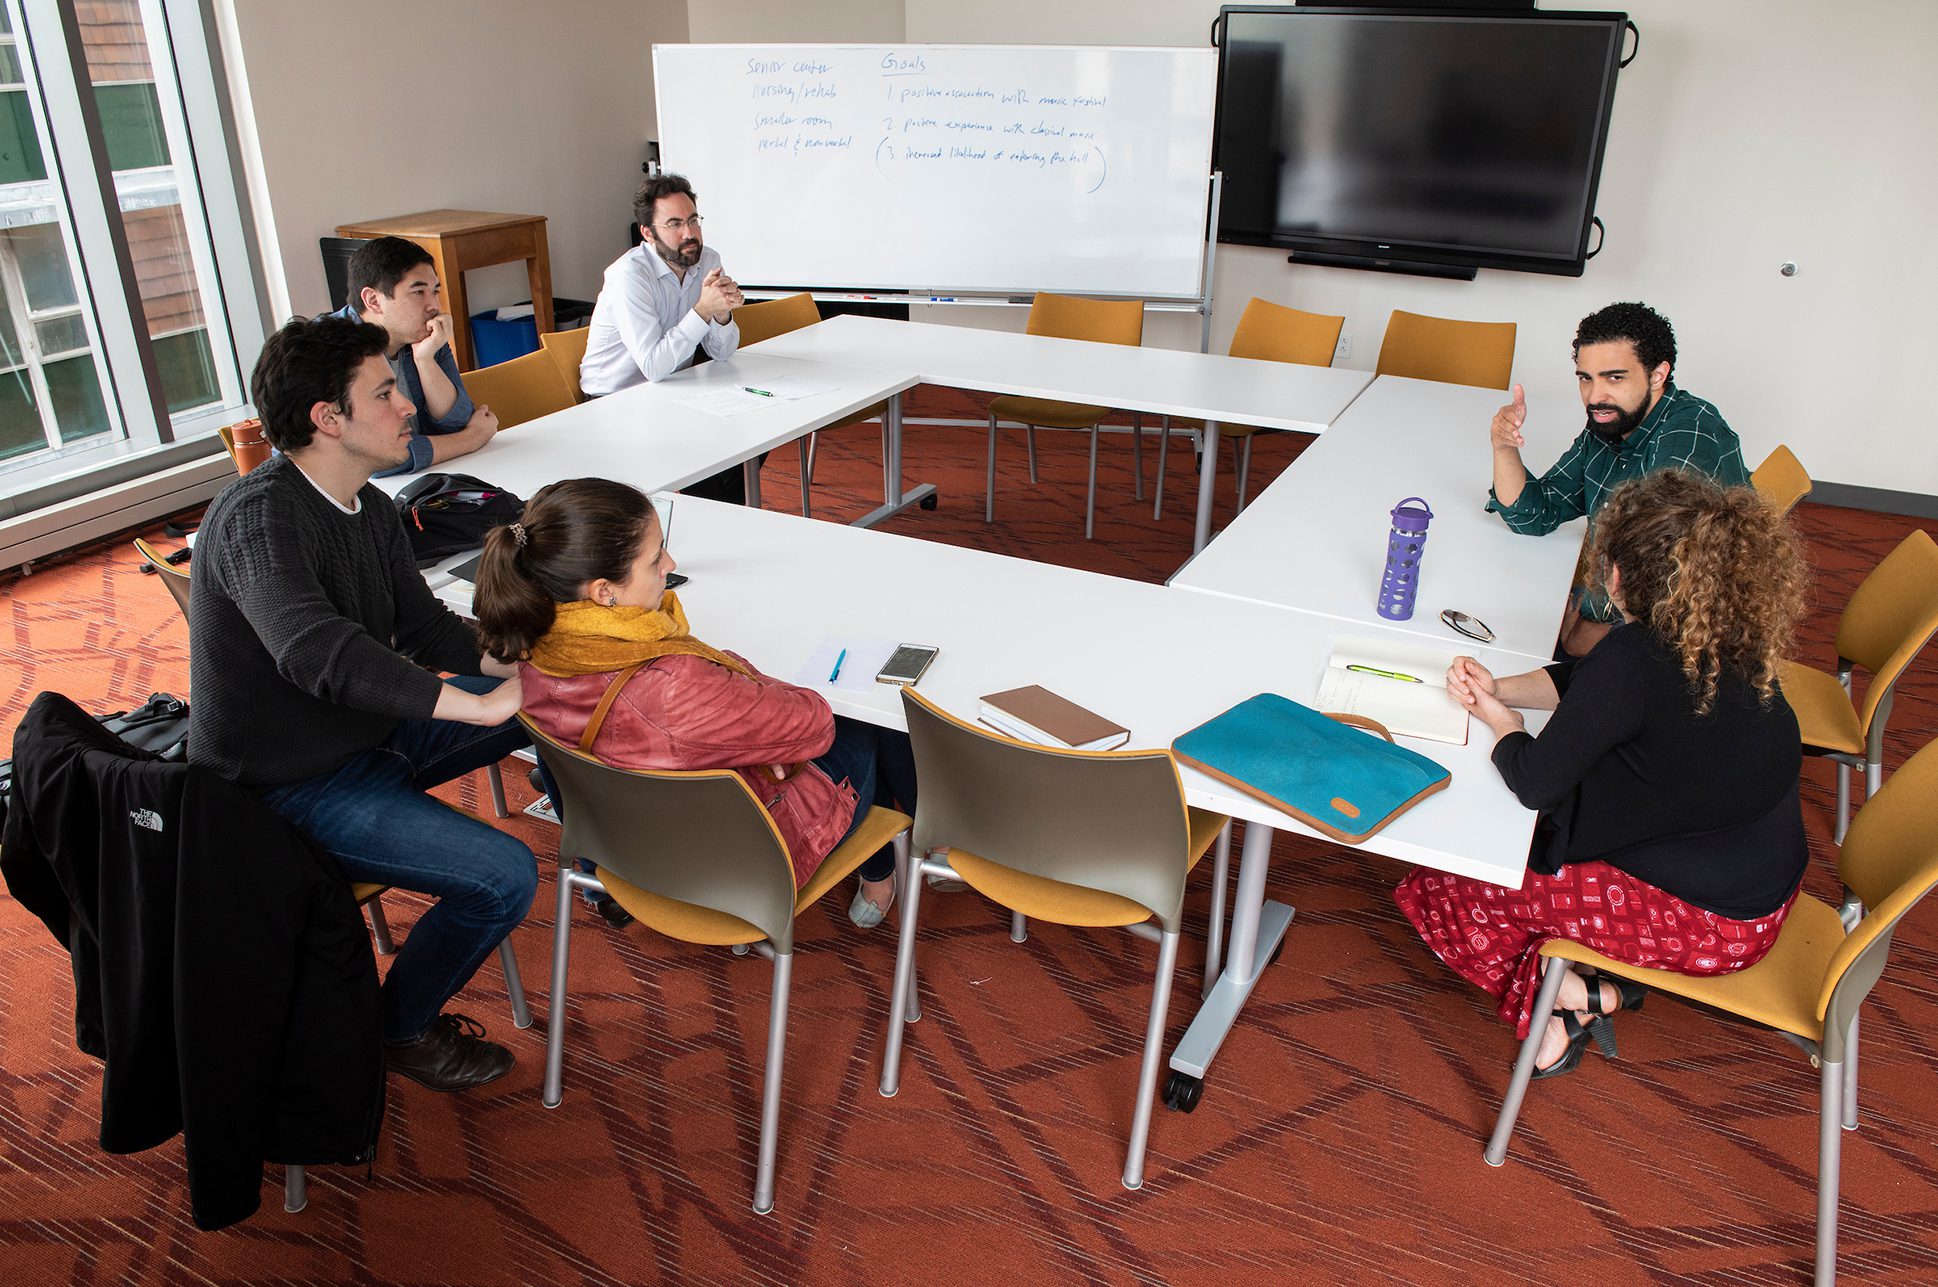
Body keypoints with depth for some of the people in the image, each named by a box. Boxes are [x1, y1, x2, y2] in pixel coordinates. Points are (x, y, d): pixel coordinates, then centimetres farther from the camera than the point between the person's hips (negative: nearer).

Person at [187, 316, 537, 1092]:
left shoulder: (372, 511, 3)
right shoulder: (258, 516, -27)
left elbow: (424, 629, 7)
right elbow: (317, 651, -43)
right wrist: (483, 705, -40)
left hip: (365, 732, 9)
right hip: (286, 788, -9)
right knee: (505, 878, -21)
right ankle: (401, 1025, 5)